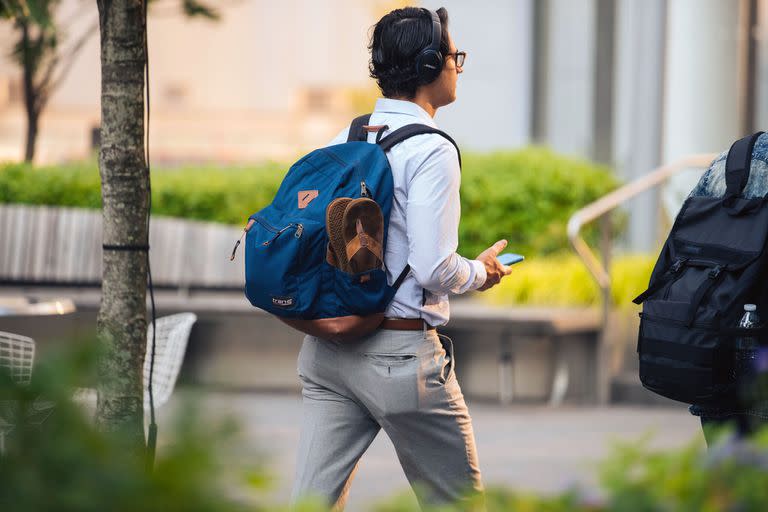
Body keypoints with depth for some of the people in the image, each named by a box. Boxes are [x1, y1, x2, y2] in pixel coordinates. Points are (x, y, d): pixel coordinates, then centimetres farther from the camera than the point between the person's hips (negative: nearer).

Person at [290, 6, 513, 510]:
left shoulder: (343, 141, 9)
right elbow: (433, 269, -18)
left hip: (326, 349, 7)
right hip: (400, 352, -7)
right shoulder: (432, 151, -13)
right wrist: (481, 272, 2)